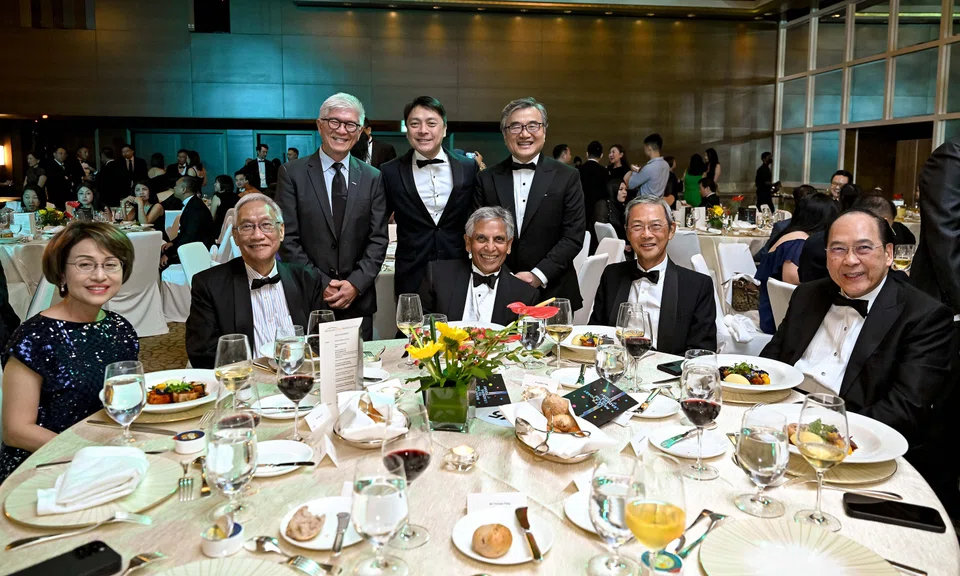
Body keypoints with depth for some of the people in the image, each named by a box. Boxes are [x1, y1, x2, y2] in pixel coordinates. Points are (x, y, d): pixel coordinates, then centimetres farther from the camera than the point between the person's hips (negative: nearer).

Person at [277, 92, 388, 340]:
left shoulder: (372, 178, 7)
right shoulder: (292, 173, 0)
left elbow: (378, 239, 3)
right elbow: (288, 239, -4)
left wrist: (356, 283, -9)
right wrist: (320, 284, -11)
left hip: (358, 300, 2)